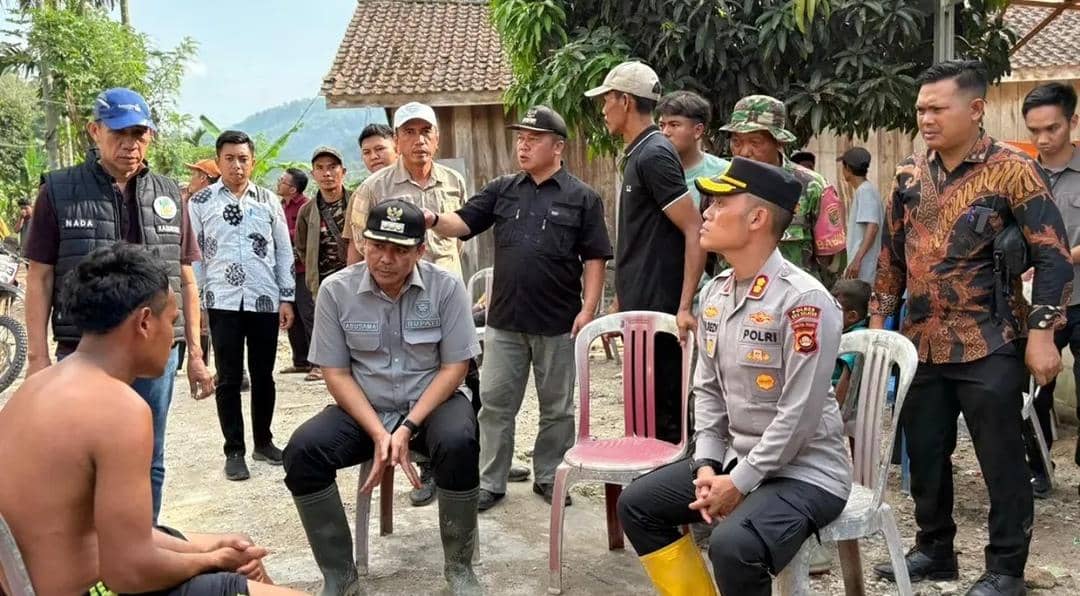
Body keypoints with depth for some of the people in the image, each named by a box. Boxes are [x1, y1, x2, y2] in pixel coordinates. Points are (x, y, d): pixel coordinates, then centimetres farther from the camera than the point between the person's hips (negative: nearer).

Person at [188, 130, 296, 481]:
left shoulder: (269, 201, 8)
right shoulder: (201, 202, 3)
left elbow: (284, 252, 9)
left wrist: (287, 298, 4)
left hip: (265, 300, 2)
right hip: (223, 301, -2)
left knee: (263, 374, 10)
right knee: (229, 378, 3)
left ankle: (263, 441, 25)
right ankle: (234, 451, 11)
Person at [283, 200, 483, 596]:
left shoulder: (446, 287, -10)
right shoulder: (336, 290, -7)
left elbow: (454, 367, -8)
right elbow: (335, 373, -5)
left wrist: (408, 428, -19)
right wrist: (378, 433, -17)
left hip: (433, 403, -1)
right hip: (362, 409, 2)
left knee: (459, 443, -34)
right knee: (302, 450, -24)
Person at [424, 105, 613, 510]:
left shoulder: (582, 197, -1)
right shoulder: (502, 189, 8)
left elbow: (594, 259, -3)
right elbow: (463, 223, 1)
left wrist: (588, 309, -10)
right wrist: (434, 220, -21)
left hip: (558, 323, -2)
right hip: (505, 320, 3)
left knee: (556, 408, 10)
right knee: (495, 403, 7)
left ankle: (548, 477, 25)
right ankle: (490, 483, 17)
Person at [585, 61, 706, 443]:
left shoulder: (653, 155, -14)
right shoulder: (638, 154, 15)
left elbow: (696, 231, -20)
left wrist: (685, 306, -25)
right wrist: (621, 300, 23)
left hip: (659, 311, -10)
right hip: (641, 308, 10)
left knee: (661, 415, -3)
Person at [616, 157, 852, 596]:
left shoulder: (803, 299, -21)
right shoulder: (714, 294, 5)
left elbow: (799, 415, -23)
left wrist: (739, 484, -18)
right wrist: (706, 465, -3)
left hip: (803, 472, -8)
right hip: (733, 461, 8)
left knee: (734, 545, -32)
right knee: (637, 504, 6)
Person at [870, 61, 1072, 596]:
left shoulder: (1013, 170, -8)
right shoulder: (910, 175, 7)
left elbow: (1053, 257, -10)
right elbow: (891, 254, 15)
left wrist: (1041, 333, -16)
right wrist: (878, 319, 12)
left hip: (988, 347, -5)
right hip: (922, 343, 5)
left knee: (1000, 460, 4)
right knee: (924, 454, 14)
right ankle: (934, 550, 31)